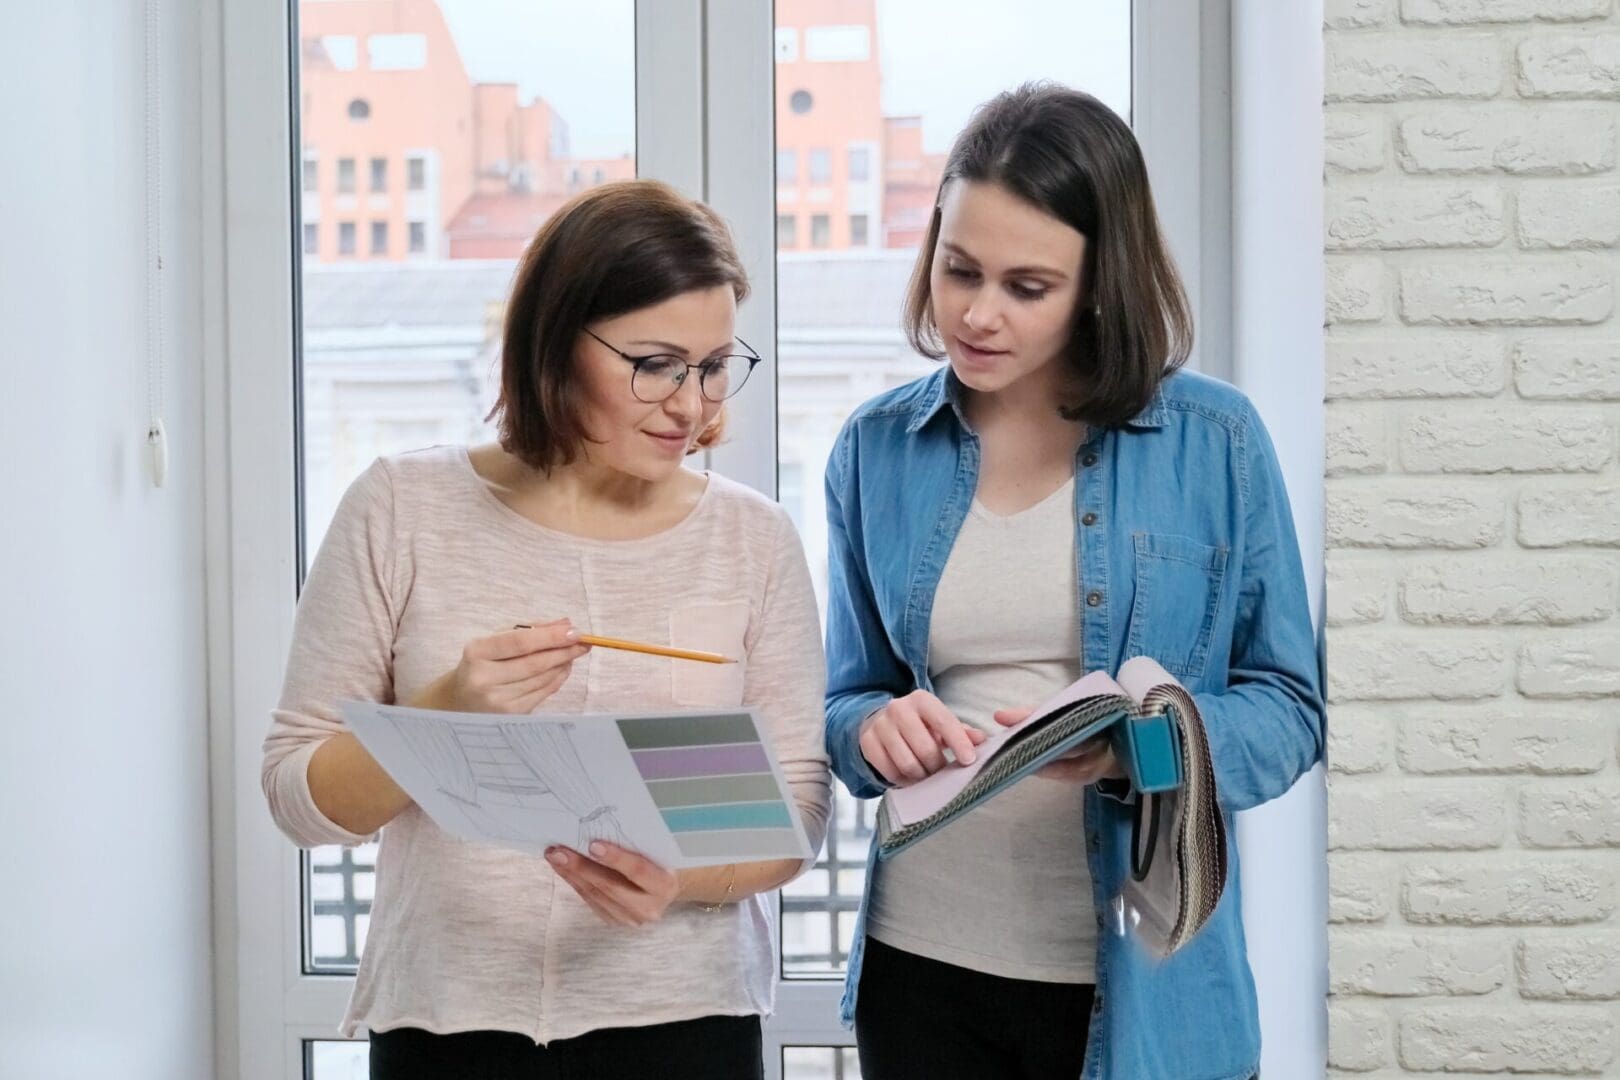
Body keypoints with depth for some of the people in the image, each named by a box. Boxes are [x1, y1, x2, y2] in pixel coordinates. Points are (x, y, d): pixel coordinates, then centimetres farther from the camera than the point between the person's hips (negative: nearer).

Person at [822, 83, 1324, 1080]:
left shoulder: (1215, 443, -5)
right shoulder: (879, 449, 3)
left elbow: (1288, 707, -2)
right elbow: (846, 698, 10)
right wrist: (876, 727, -13)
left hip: (1143, 974, -2)